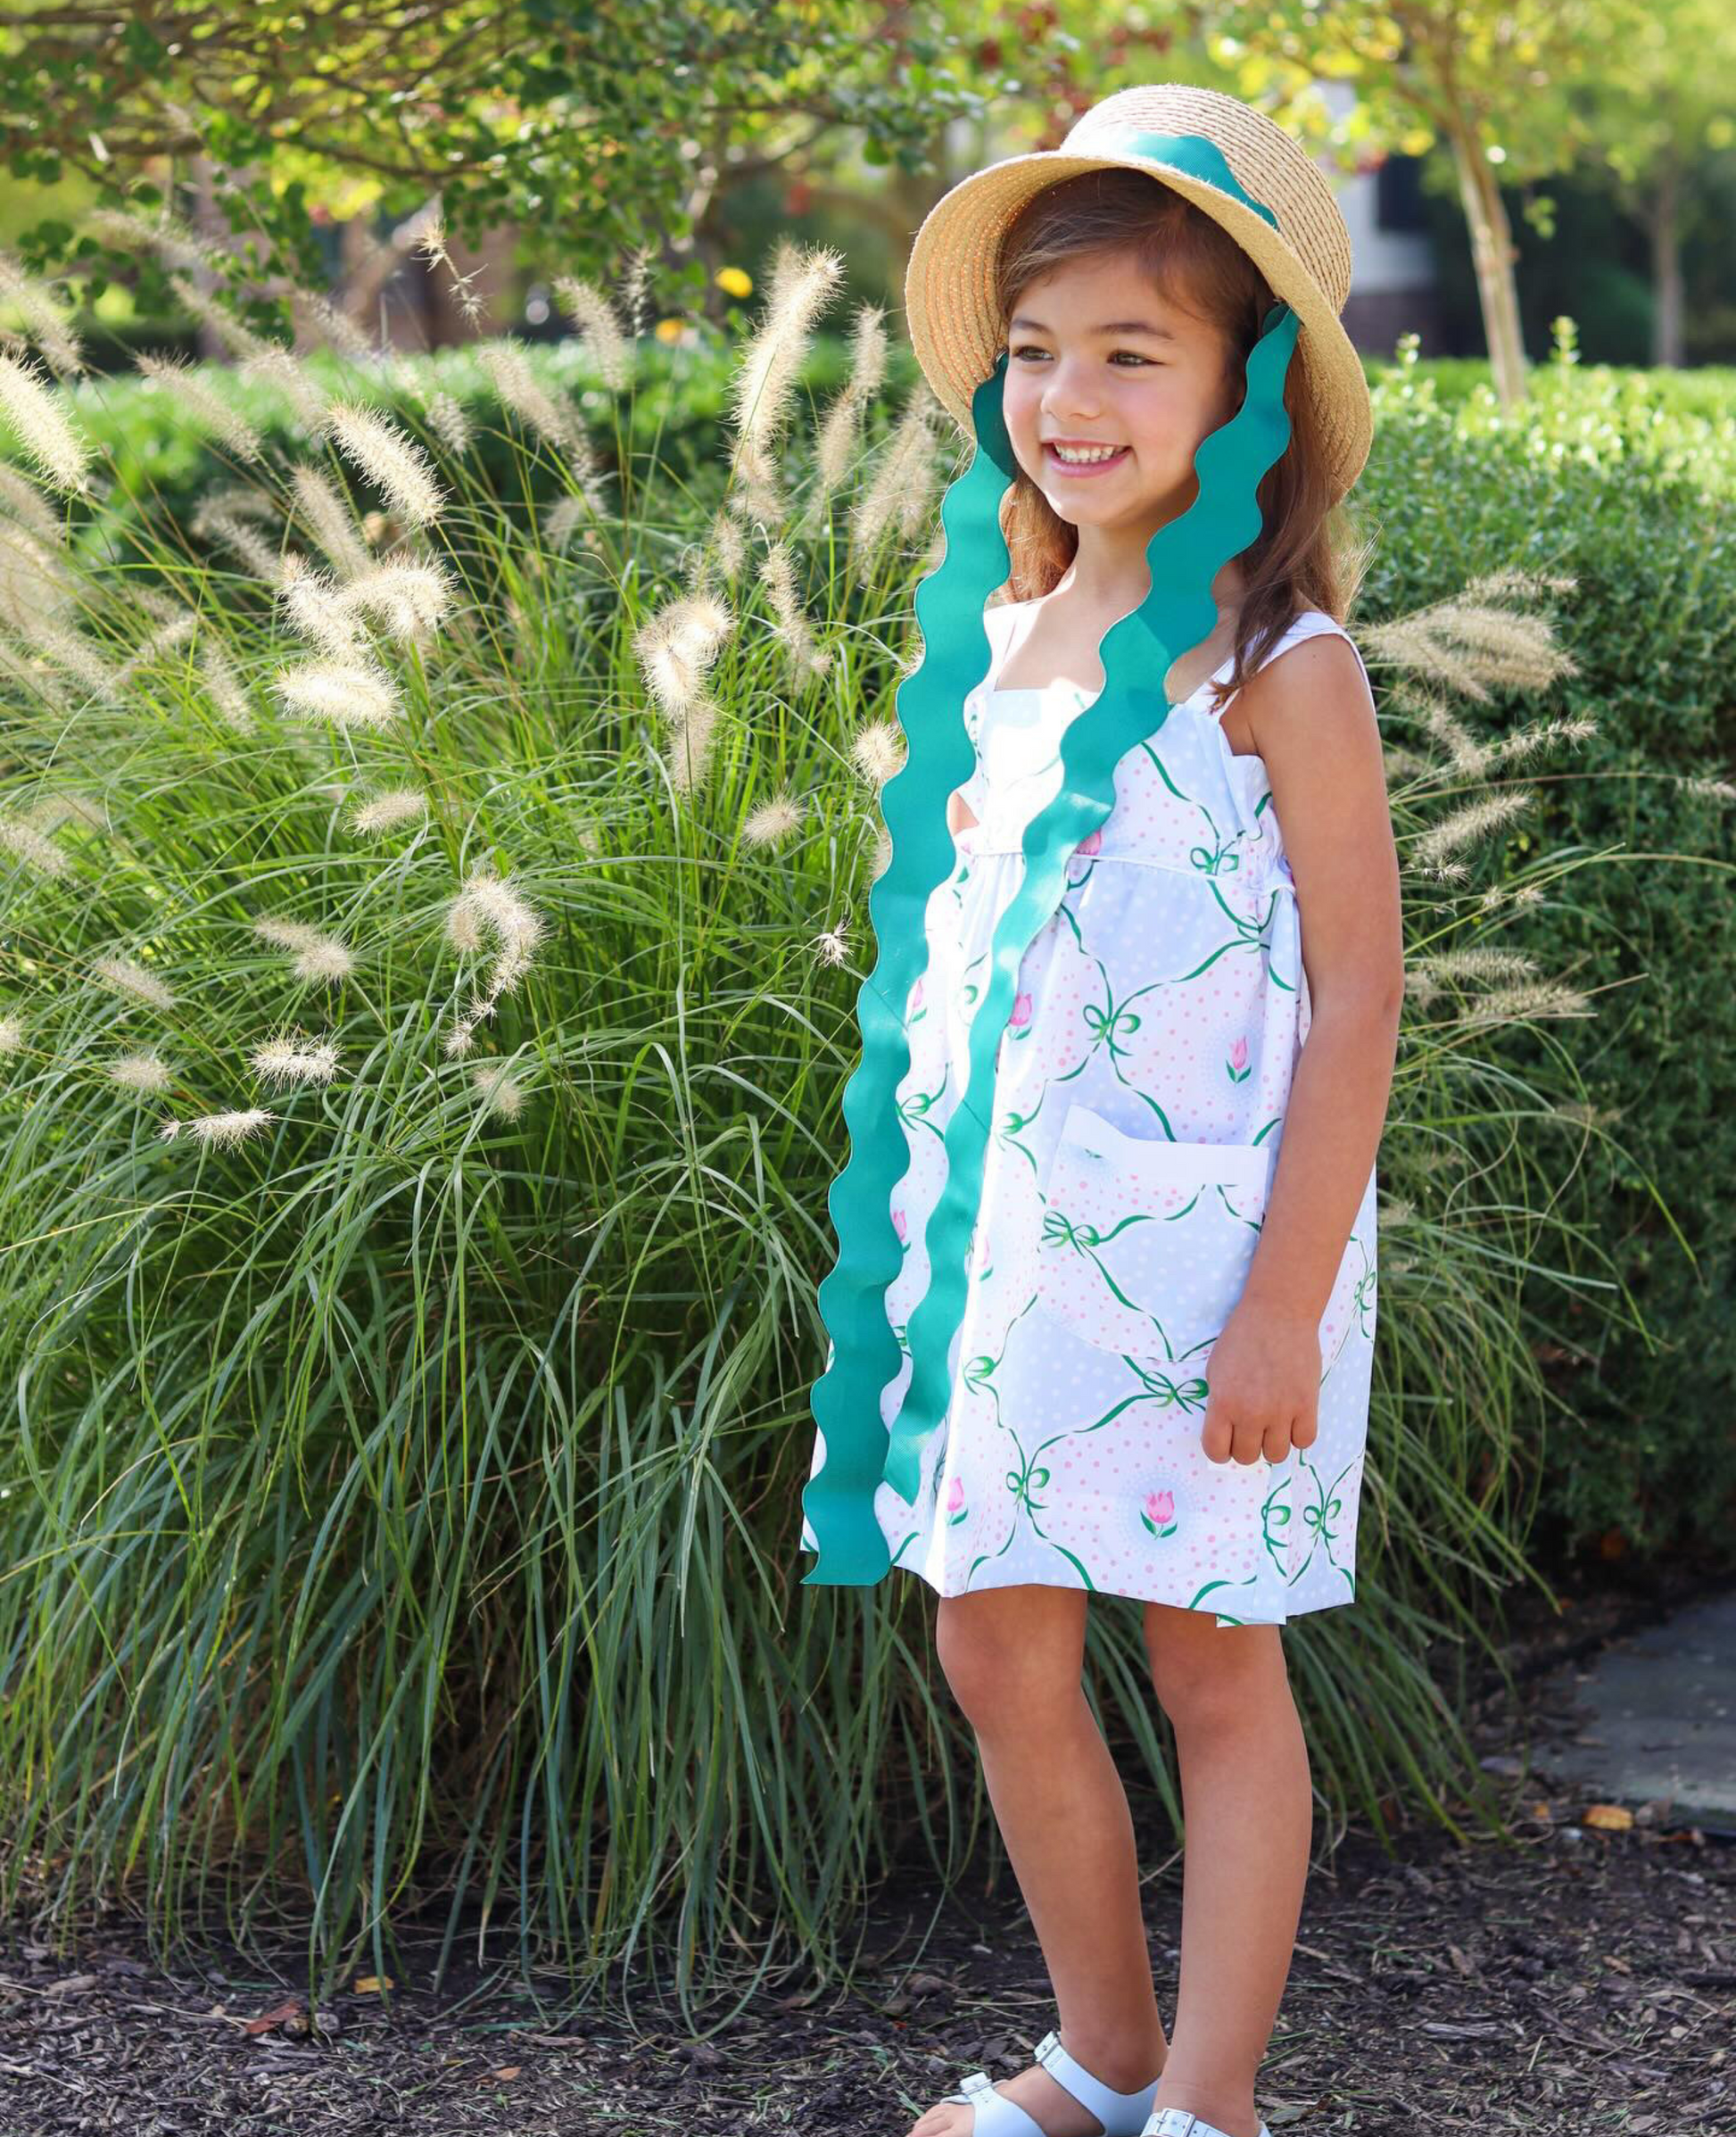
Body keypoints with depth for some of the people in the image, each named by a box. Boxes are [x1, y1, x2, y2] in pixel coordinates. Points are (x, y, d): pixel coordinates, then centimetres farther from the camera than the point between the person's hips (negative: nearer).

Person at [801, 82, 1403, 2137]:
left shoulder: (1273, 662, -11)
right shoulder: (1002, 635, 8)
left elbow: (1357, 989, -12)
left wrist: (1287, 1302, -16)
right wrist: (928, 1225, 15)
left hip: (1200, 1244, -6)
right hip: (1011, 1232, 6)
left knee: (1214, 1666, 5)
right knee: (995, 1650, 10)